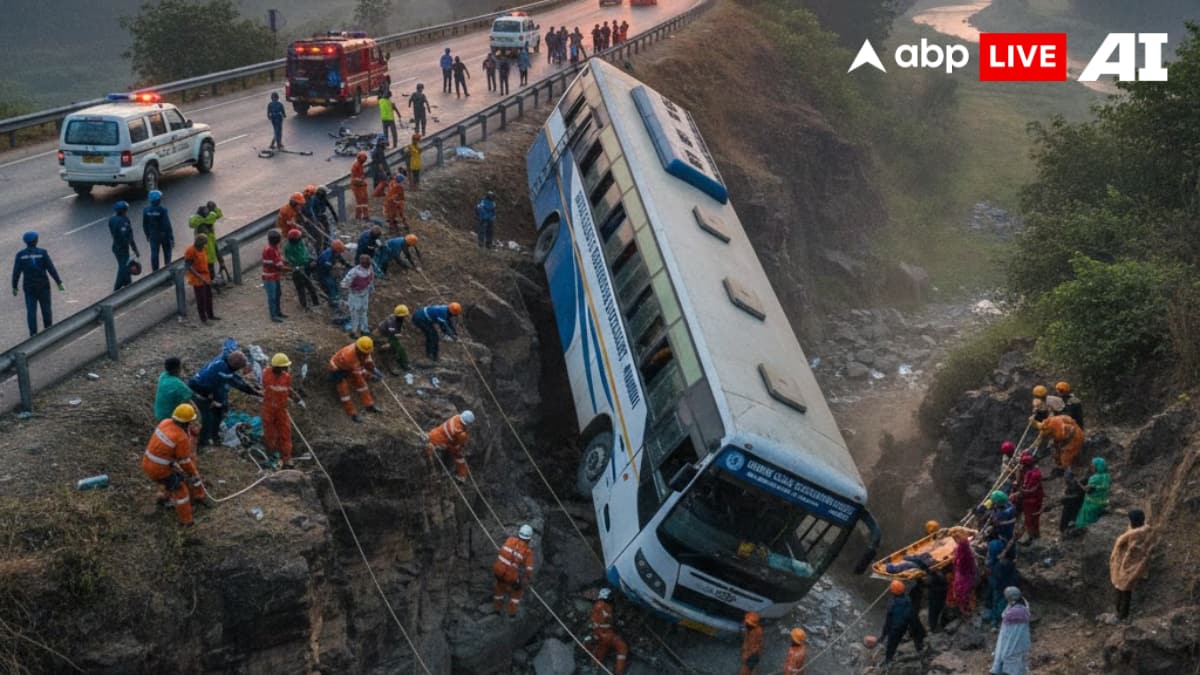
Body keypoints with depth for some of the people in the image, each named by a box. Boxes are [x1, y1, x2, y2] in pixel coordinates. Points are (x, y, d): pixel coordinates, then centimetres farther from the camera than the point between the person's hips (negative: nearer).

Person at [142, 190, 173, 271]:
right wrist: (171, 238, -15)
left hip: (153, 235, 3)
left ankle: (155, 271, 9)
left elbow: (145, 225, 3)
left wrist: (148, 235, 18)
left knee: (154, 253, 7)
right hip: (164, 234, -3)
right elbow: (167, 225, -20)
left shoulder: (146, 210, -8)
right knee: (167, 252, 16)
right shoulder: (163, 210, -21)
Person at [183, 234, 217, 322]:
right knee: (201, 299, 0)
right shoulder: (190, 251, -21)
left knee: (209, 297, 17)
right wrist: (201, 277, -25)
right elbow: (188, 267, -22)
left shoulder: (202, 249, 3)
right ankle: (203, 318, 12)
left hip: (206, 277, 8)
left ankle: (210, 315, 32)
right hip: (197, 279, -8)